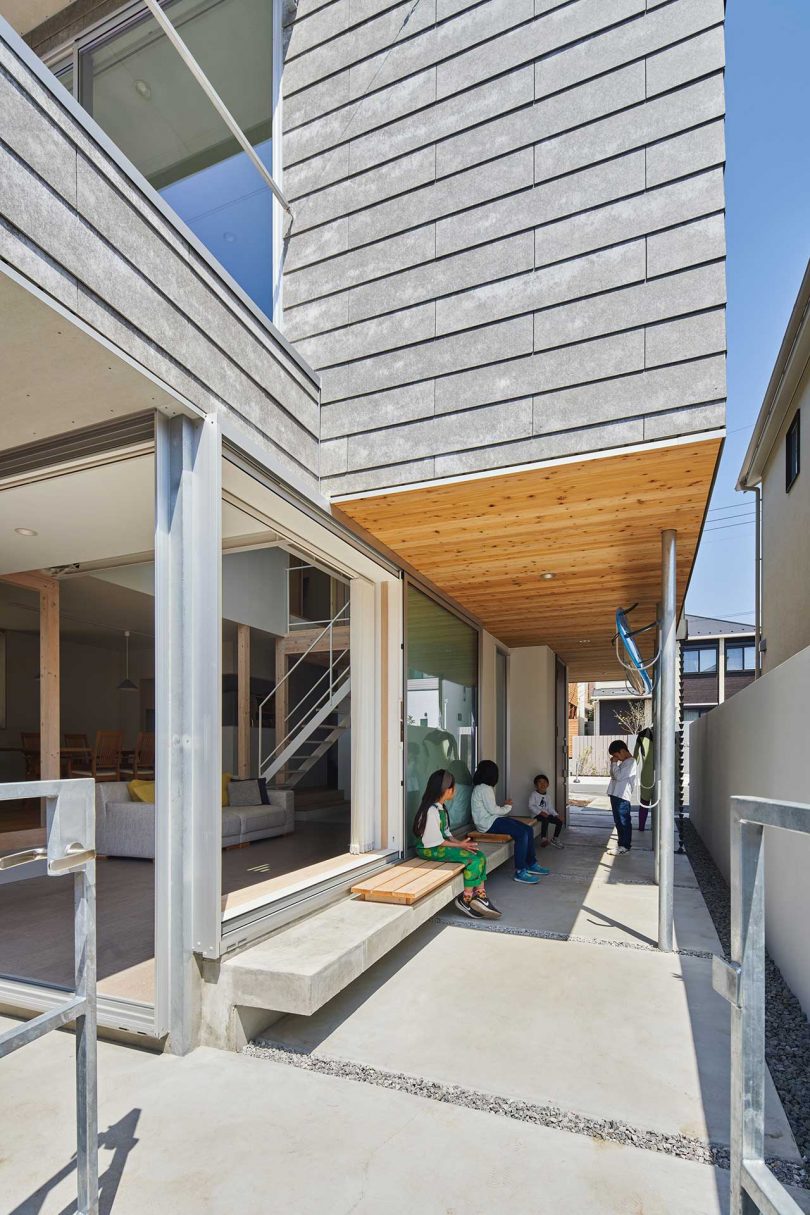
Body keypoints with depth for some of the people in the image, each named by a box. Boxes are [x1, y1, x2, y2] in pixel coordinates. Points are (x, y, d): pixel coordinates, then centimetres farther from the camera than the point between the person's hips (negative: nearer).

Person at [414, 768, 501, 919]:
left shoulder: (440, 807, 11)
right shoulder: (431, 811, -20)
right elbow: (436, 841, -19)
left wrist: (461, 842, -1)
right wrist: (459, 845, -13)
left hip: (442, 844, 10)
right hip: (430, 850, -10)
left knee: (480, 856, -5)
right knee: (473, 859, -20)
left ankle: (480, 895, -6)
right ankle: (465, 899, -7)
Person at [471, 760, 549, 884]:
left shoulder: (484, 787, 17)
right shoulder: (484, 789, -16)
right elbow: (493, 810, -18)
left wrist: (505, 806, 4)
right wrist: (507, 807, -1)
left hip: (492, 819, 11)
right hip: (488, 823, -11)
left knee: (528, 829, 1)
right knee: (522, 834, -24)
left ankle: (531, 864, 10)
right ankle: (520, 872, -19)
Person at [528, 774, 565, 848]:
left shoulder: (547, 796, 16)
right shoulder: (533, 795, -5)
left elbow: (550, 808, 14)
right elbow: (531, 806, -14)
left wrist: (556, 815, -1)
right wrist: (541, 812, -24)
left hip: (546, 814, 7)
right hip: (537, 815, -7)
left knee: (559, 821, -6)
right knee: (545, 819, -38)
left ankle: (555, 839, 8)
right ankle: (543, 838, -38)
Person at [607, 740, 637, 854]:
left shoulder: (630, 762, -13)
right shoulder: (623, 762, 17)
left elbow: (619, 776, -20)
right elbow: (613, 775, 21)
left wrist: (614, 763, -10)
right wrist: (613, 764, 8)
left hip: (622, 797, -10)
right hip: (615, 795, 10)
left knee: (624, 821, -1)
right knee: (618, 821, 15)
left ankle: (625, 846, 6)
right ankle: (622, 843, 24)